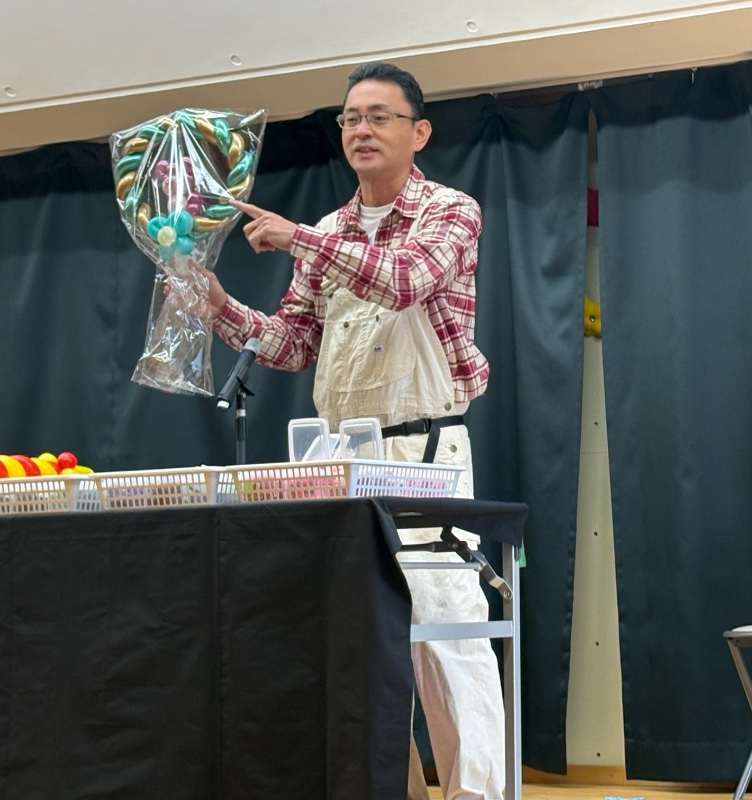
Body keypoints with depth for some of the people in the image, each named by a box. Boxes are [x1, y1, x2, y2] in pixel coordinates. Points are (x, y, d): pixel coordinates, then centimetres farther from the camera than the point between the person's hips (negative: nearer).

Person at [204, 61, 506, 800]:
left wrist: (296, 237, -20)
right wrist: (220, 308, -2)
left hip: (422, 446, -6)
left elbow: (405, 279, -21)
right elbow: (292, 346, 13)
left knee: (444, 625, -9)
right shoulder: (327, 236, 17)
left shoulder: (450, 211, -1)